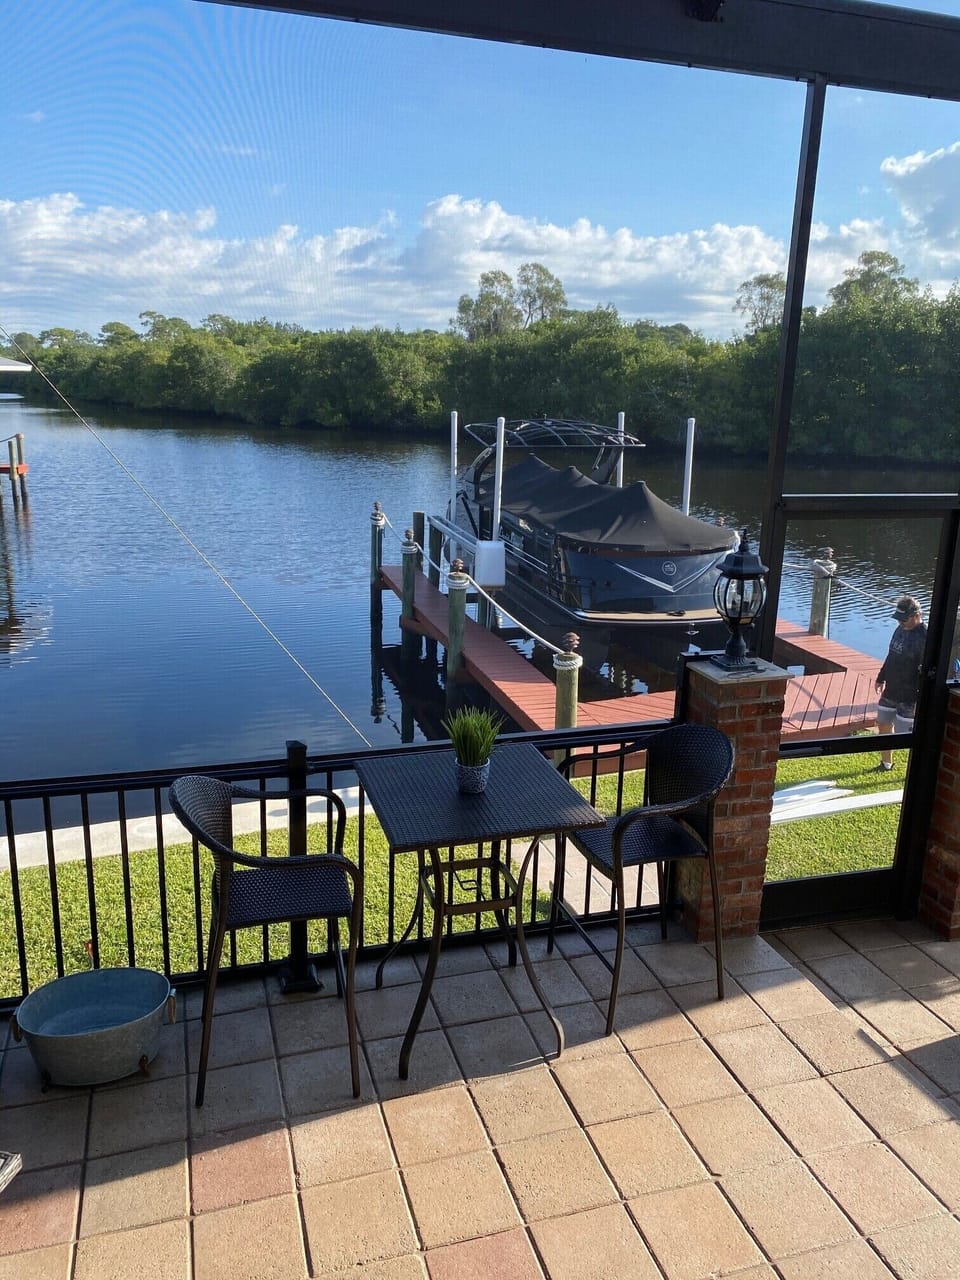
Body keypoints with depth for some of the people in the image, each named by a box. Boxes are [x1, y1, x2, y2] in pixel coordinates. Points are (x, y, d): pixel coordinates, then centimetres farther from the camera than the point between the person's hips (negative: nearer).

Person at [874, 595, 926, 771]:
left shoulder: (924, 638, -22)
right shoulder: (901, 629, 4)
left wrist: (921, 699, -23)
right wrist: (881, 678, 22)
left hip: (909, 697, -8)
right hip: (891, 691, 8)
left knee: (906, 734, -1)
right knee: (883, 725, 18)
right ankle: (886, 763, 36)